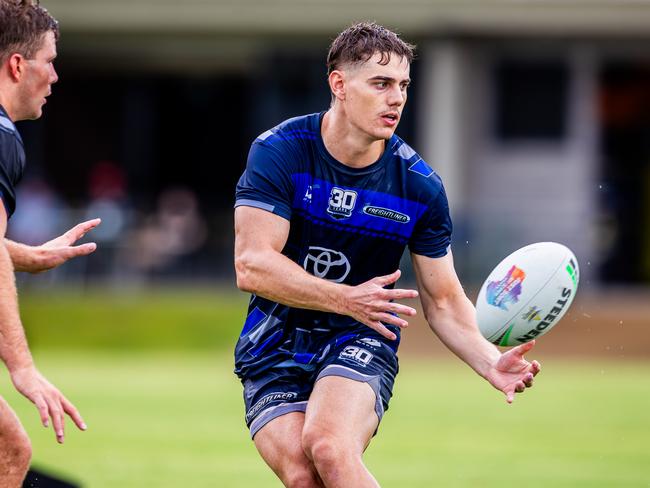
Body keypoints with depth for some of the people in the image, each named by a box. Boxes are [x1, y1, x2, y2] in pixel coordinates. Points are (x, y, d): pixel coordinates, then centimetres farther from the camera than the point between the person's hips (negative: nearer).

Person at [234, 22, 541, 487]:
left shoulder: (420, 185, -4)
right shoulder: (278, 152, -10)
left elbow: (443, 300, 4)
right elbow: (251, 265, -16)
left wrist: (490, 362, -14)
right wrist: (347, 299, -26)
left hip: (360, 343, 0)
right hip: (275, 345, 0)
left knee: (329, 448, -31)